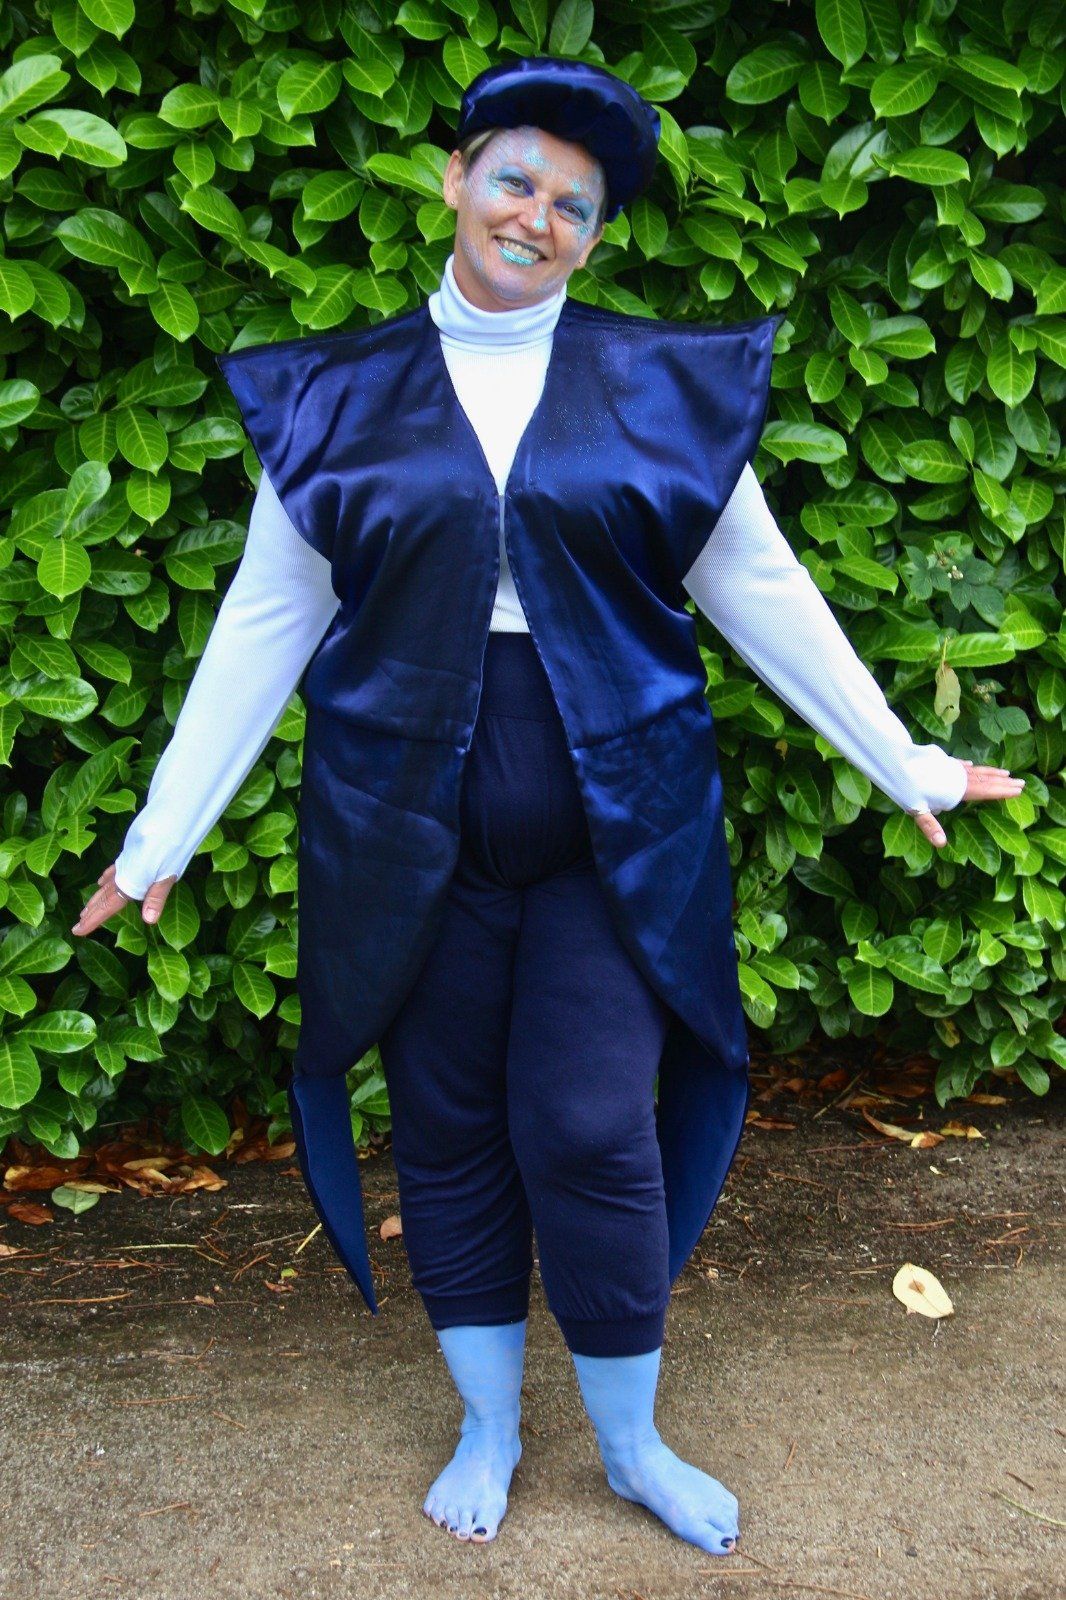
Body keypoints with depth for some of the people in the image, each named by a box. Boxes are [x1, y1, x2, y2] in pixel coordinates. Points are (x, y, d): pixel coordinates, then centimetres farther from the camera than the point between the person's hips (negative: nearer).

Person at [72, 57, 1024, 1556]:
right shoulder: (340, 397, 3)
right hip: (413, 836, 1)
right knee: (451, 1135, 10)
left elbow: (762, 592, 6)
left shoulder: (664, 386, 3)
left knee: (591, 1134, -2)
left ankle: (636, 1445, 22)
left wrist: (905, 765, 6)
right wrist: (160, 837, 2)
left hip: (613, 829, -1)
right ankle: (489, 1431, 31)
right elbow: (265, 624, 3)